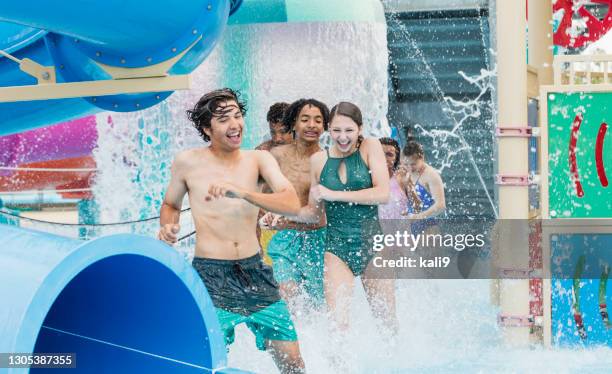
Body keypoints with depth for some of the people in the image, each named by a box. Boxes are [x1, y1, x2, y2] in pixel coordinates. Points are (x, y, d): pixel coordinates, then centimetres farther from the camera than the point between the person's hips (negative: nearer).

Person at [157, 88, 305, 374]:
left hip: (254, 270, 2)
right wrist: (168, 227, -6)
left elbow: (292, 204, -13)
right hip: (210, 275, -2)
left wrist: (240, 192, -27)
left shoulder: (259, 159, 2)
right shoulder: (188, 162, 0)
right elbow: (171, 204, 17)